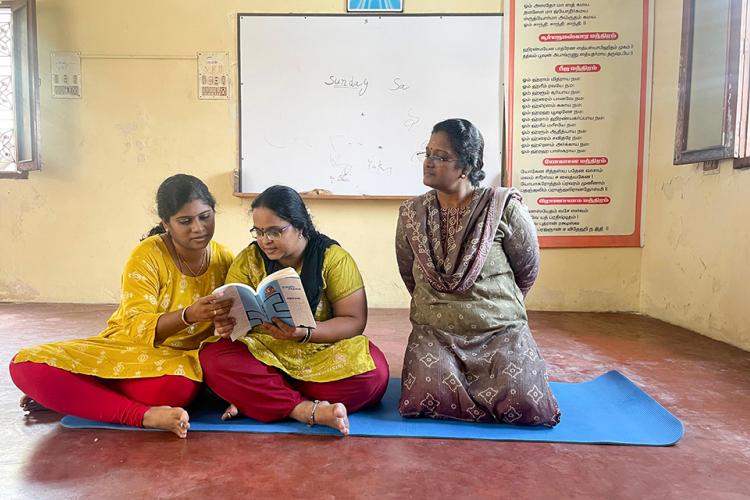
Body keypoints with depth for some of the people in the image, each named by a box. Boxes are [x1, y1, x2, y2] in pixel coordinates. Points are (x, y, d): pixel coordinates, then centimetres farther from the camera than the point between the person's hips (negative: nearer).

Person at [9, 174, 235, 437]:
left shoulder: (224, 258, -3)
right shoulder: (147, 255, -11)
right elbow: (137, 328, -18)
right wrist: (188, 316, -36)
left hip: (181, 358, 1)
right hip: (126, 347, 0)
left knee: (178, 386, -37)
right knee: (26, 363, -19)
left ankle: (68, 393, -10)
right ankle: (142, 414, -26)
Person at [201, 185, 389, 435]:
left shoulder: (334, 258, -5)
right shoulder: (248, 260, 2)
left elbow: (354, 321, -9)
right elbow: (229, 314, 3)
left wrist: (305, 333, -25)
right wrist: (226, 324, -23)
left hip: (321, 355, -1)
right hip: (263, 353, 1)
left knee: (374, 372, -30)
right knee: (212, 359, -26)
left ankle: (253, 400, -19)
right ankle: (309, 409, -28)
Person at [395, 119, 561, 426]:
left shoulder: (503, 206, -10)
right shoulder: (411, 213, -1)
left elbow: (528, 269, 4)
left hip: (501, 329, -1)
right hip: (434, 331, 2)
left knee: (526, 405, -18)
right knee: (424, 399, -22)